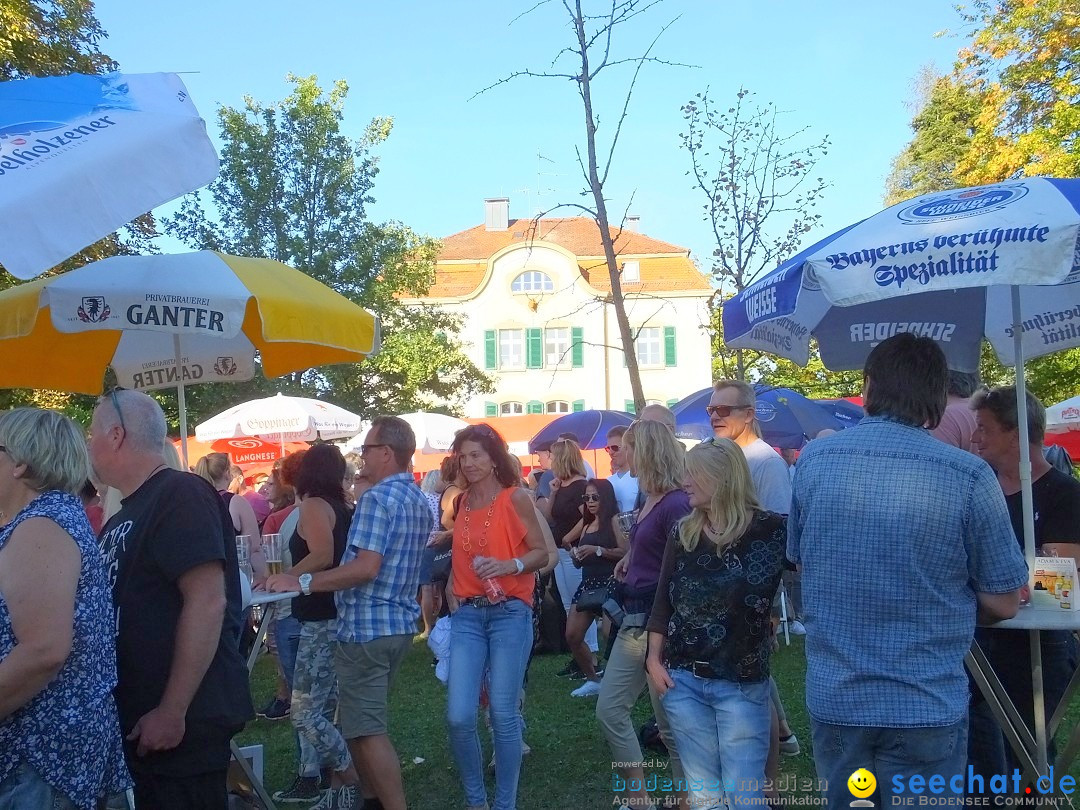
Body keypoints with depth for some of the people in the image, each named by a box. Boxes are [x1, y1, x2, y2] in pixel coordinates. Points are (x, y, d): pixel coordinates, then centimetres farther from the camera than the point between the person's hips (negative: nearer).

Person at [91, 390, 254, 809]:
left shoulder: (180, 495, -14)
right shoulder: (125, 516, 16)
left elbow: (207, 602, -23)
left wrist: (172, 712, -24)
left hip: (181, 720, -9)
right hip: (135, 719, 9)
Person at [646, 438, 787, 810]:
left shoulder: (770, 530, -8)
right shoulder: (683, 533, 5)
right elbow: (663, 601, 9)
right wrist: (654, 658, 4)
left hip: (742, 683, -4)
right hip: (683, 680, 4)